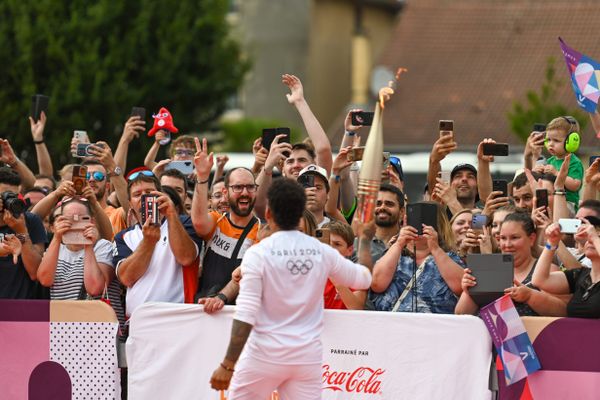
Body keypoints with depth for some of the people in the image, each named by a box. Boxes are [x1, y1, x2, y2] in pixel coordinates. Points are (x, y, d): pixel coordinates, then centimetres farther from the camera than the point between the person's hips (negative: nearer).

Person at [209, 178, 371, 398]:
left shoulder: (258, 254, -11)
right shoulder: (322, 252, 2)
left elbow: (245, 316, -16)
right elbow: (364, 278, 19)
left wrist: (228, 364, -13)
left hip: (265, 355, -4)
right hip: (307, 356, 4)